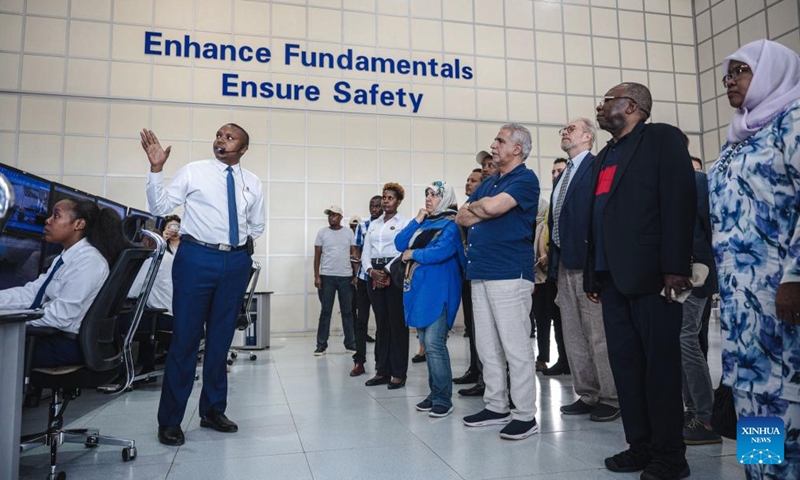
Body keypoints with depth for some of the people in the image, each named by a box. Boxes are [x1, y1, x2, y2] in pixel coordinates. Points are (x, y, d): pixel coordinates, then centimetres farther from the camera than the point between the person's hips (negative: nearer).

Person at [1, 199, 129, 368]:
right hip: (52, 335, 9)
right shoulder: (65, 258, 12)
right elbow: (31, 293, 6)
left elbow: (61, 316, -20)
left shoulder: (88, 260, -18)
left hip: (68, 344, -9)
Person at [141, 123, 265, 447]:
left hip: (236, 262, 4)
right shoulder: (193, 171, 1)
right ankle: (169, 420, 10)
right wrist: (156, 168, -13)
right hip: (197, 258, -3)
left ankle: (213, 410, 24)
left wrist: (245, 247, 8)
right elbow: (159, 206, -4)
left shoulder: (252, 183, 11)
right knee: (186, 337, -2)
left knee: (221, 338, 11)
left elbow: (257, 225, 21)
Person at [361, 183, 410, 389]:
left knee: (397, 323, -3)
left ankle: (399, 374, 3)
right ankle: (382, 371, 14)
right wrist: (372, 271, -7)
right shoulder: (373, 224, 18)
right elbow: (365, 252, 12)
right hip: (375, 275, 5)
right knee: (381, 323, 8)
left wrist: (386, 271, -15)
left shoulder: (405, 223, 3)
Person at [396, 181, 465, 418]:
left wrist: (413, 254, -7)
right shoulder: (424, 222, 18)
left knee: (434, 344, -12)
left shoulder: (451, 224, -5)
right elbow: (400, 243, 10)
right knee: (426, 344, 11)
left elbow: (441, 251, -21)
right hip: (420, 289, 8)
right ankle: (434, 393, 20)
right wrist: (416, 220, 1)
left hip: (438, 291, -8)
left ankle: (443, 398, -3)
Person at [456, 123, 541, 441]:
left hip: (509, 274, -8)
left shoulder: (525, 179, -4)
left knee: (516, 347, -4)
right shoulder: (488, 183, 20)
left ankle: (525, 415, 6)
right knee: (488, 346, 12)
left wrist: (475, 206, 3)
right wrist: (484, 211, -3)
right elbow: (462, 217, 14)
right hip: (480, 272, 9)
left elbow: (492, 206, -18)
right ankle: (496, 406, 23)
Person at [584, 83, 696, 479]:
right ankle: (640, 445, 20)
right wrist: (592, 275, 14)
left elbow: (680, 200, -11)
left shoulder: (662, 138, 1)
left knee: (660, 363, 0)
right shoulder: (603, 157, 21)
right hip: (612, 276, 7)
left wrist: (675, 266, -19)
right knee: (624, 362, 9)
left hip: (650, 273, -7)